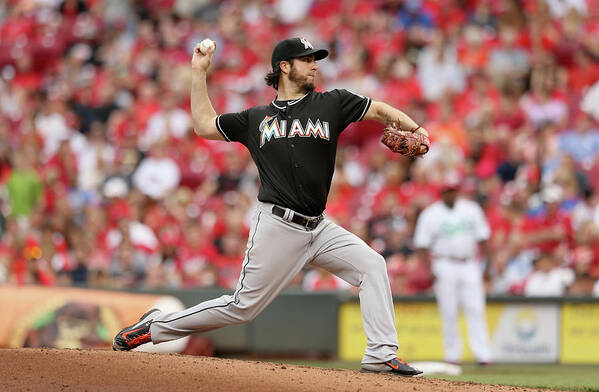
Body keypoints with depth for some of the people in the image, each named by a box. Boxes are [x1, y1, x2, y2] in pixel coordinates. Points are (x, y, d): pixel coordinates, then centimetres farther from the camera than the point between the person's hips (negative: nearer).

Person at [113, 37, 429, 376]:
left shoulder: (331, 104, 9)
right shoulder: (256, 119, 9)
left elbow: (379, 110, 5)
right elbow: (205, 125, 17)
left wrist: (414, 129, -14)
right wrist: (199, 74, 15)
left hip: (318, 228, 3)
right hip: (277, 227, -3)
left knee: (372, 265, -13)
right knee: (242, 307, -3)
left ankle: (381, 355, -11)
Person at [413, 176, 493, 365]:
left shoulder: (472, 210, 9)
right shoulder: (430, 215, -1)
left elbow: (482, 238, 14)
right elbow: (421, 245, -2)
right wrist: (431, 268, -12)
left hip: (470, 265, 2)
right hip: (445, 266, -2)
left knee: (475, 309, -6)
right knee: (449, 312, -2)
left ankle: (482, 353, -11)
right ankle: (452, 354, 6)